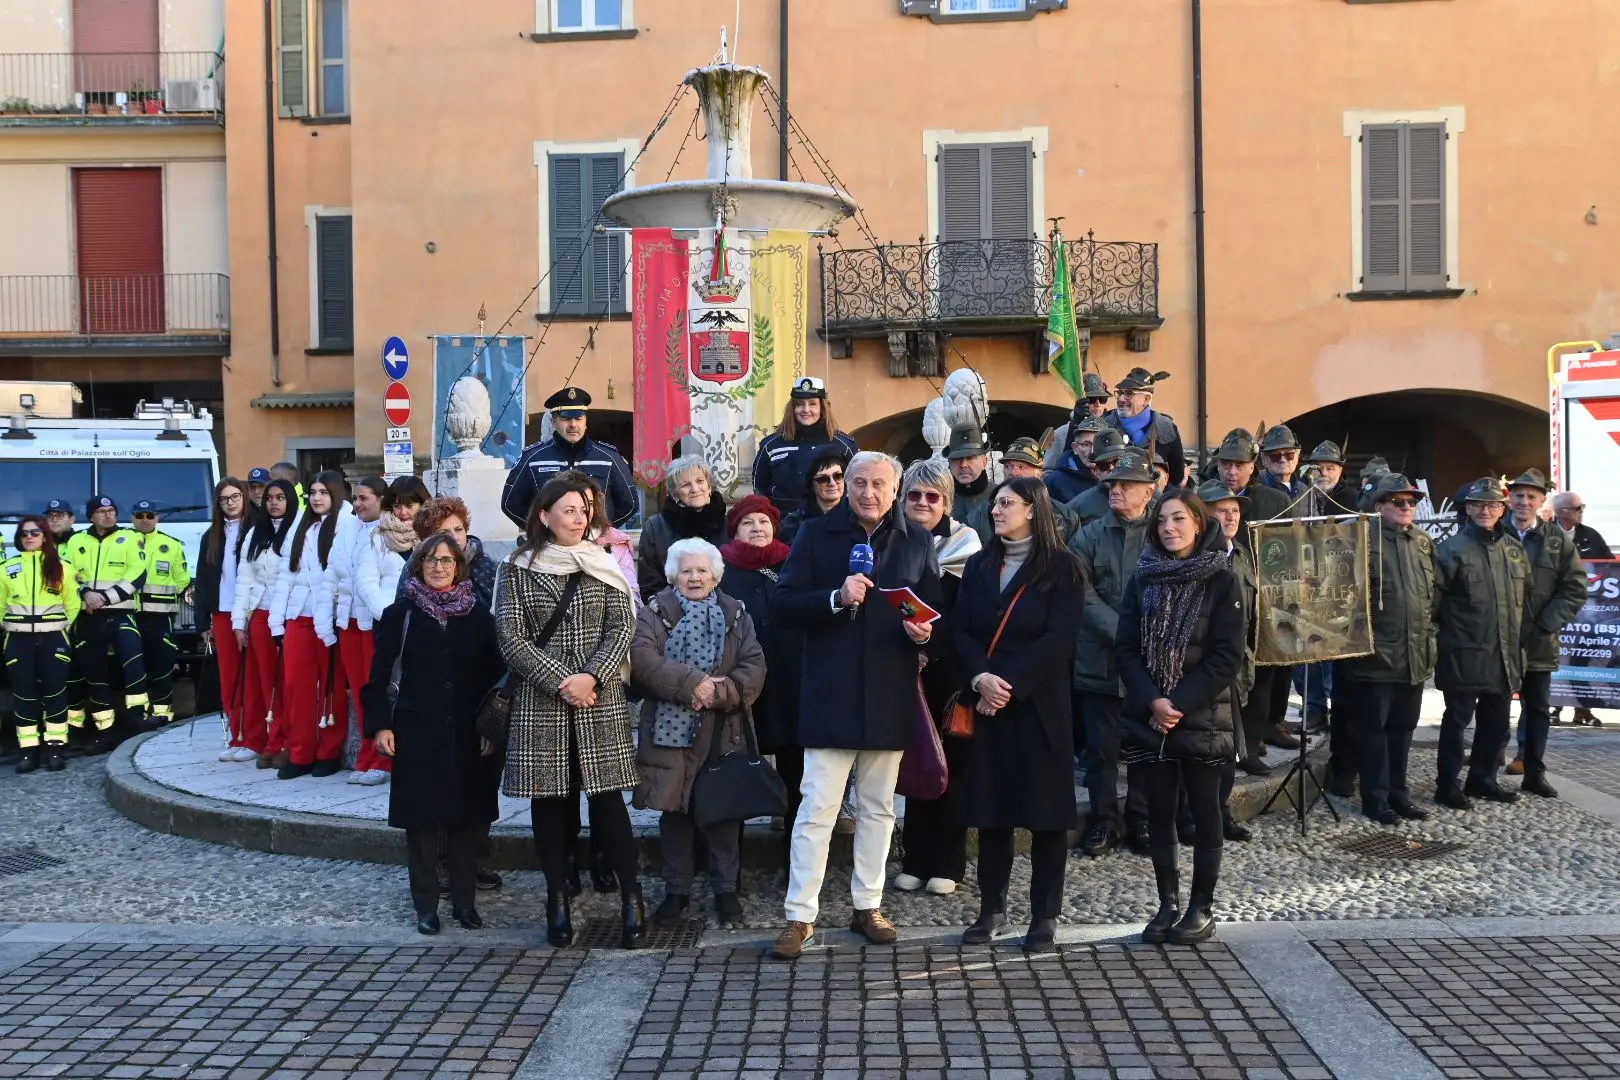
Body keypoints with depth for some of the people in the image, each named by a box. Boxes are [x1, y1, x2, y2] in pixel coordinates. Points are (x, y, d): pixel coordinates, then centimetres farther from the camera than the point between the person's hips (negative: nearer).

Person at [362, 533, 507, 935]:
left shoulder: (478, 616, 5)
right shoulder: (400, 614, 1)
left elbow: (495, 676, 6)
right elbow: (378, 678, 1)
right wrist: (380, 725, -8)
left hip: (467, 737, 1)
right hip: (417, 734, -1)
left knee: (466, 818, 6)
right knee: (421, 819, 3)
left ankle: (465, 901, 18)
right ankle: (426, 905, 14)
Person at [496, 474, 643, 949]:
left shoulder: (603, 565, 8)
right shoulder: (517, 569, 3)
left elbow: (622, 627, 2)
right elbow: (510, 637, -3)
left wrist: (591, 677, -12)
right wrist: (560, 682, -12)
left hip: (600, 701, 0)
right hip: (540, 701, 0)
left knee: (607, 796, -2)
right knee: (549, 799, 4)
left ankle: (631, 898, 4)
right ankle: (558, 900, 14)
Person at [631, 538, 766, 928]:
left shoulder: (736, 615, 9)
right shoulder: (654, 613, 3)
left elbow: (753, 668, -1)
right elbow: (643, 658, -14)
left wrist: (719, 692, -18)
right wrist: (691, 682, -22)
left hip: (724, 731, 1)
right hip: (670, 729, -1)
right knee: (674, 809, 6)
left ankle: (726, 889, 18)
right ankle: (676, 891, 18)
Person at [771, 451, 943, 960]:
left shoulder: (916, 541, 8)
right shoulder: (816, 535, 1)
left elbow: (936, 607, 14)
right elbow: (784, 605, -4)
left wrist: (926, 630, -9)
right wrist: (836, 598, -19)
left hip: (890, 696, 3)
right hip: (830, 694, -3)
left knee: (878, 808, 13)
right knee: (817, 809, -3)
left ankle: (868, 906, 25)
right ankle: (800, 916, 5)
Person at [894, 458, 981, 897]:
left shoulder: (964, 543, -1)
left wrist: (934, 631, -22)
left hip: (950, 669, -2)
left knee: (952, 761, 2)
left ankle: (947, 862, 11)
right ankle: (916, 859, 14)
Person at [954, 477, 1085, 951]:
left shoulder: (1061, 566, -2)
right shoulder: (979, 566, 12)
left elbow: (1060, 639, -10)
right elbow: (961, 631, 5)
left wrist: (1009, 684, -15)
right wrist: (980, 678, -13)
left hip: (1039, 703, -4)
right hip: (985, 704, 4)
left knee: (1045, 807, 1)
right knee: (990, 805, 6)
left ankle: (1045, 915, 10)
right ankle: (992, 907, 17)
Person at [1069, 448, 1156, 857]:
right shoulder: (1088, 538, 5)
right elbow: (1083, 595, -5)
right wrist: (1122, 631, -16)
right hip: (1099, 661, 1)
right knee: (1101, 747, 6)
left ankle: (1141, 821, 20)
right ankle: (1104, 821, 18)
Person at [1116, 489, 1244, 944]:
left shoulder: (1221, 581, -3)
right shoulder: (1142, 579, 6)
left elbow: (1227, 657, -8)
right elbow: (1127, 648, 2)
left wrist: (1180, 703, -15)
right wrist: (1152, 701, -12)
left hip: (1202, 717, -3)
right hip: (1150, 716, 3)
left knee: (1203, 810, 4)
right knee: (1159, 811, 7)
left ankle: (1202, 907, 13)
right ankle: (1167, 903, 17)